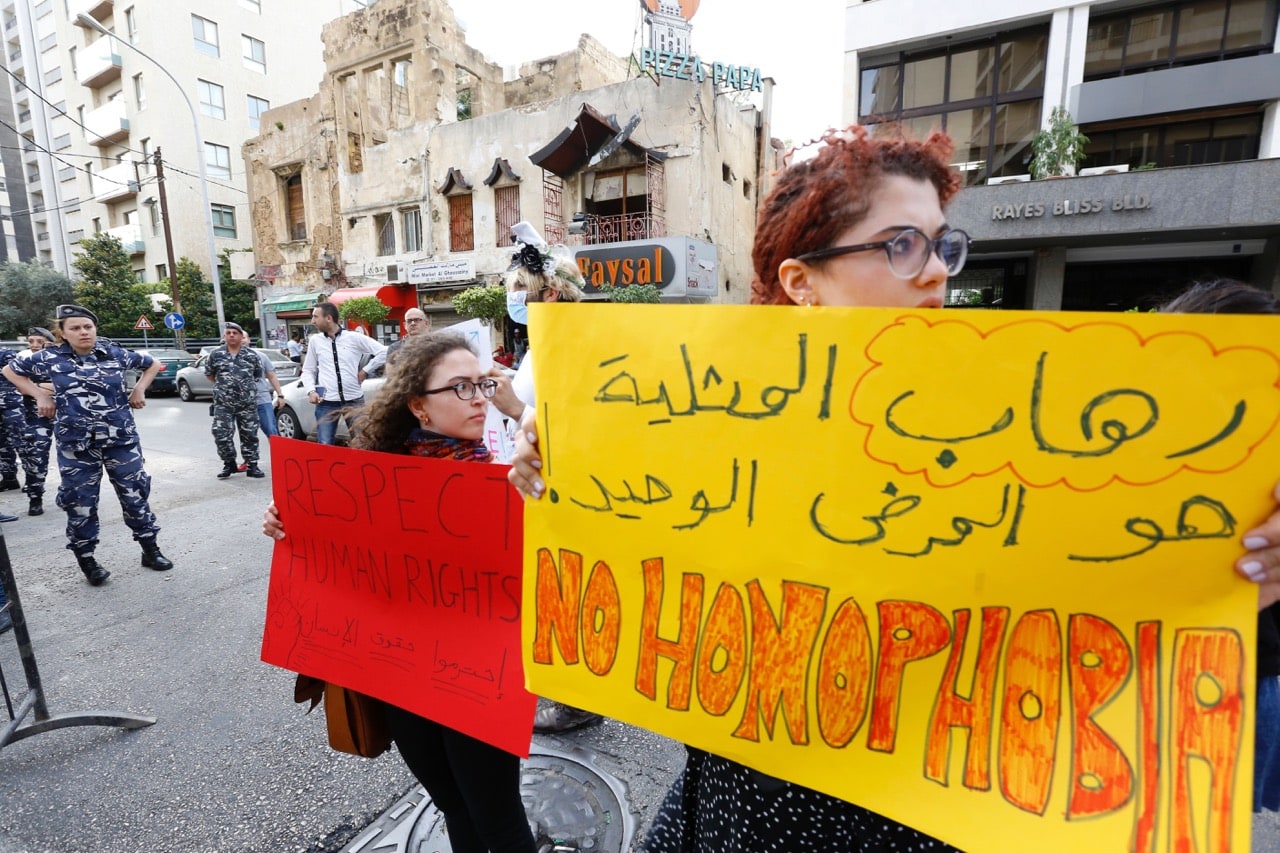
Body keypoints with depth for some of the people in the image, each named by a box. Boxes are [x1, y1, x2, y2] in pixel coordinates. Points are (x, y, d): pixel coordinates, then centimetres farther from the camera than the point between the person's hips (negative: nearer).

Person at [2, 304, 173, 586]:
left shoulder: (115, 353, 0)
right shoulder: (49, 358, 0)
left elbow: (152, 364, 17)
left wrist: (139, 389, 6)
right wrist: (40, 394, 4)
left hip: (121, 439, 0)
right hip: (75, 445, 0)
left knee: (135, 494, 6)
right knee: (80, 503, 6)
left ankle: (151, 551, 18)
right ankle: (87, 560, 21)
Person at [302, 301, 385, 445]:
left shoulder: (354, 338, -1)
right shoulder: (315, 340, 8)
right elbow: (308, 370, 15)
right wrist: (311, 391, 0)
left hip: (354, 400, -2)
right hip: (326, 402, 2)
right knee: (325, 445, 1)